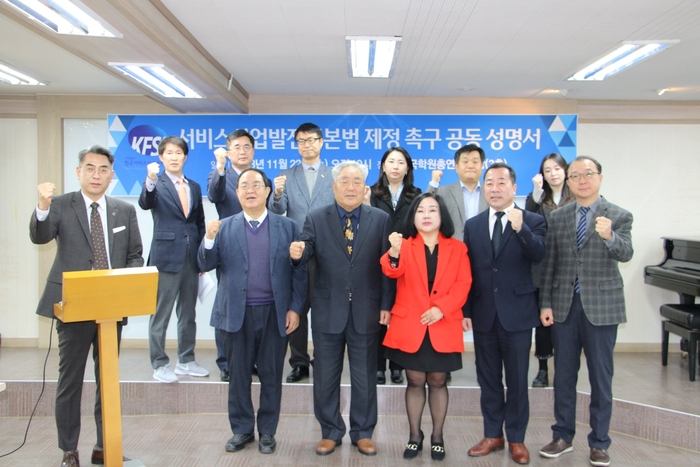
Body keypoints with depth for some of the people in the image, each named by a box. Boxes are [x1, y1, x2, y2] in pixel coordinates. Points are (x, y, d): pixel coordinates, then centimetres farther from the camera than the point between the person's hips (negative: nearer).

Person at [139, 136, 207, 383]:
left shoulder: (194, 187, 12)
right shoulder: (156, 184, -3)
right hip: (166, 256, -5)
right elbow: (145, 203, -24)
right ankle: (160, 365, 14)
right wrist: (151, 180, -42)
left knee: (188, 313, 13)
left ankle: (186, 361, 26)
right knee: (161, 314, 3)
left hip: (191, 257, 5)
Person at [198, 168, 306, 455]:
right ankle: (241, 430, 27)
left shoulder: (287, 227, 2)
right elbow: (206, 265, 1)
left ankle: (267, 432, 24)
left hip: (275, 314, -1)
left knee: (271, 376, 9)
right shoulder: (224, 228, 7)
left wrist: (295, 308, -7)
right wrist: (209, 238, -17)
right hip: (236, 314, 1)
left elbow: (299, 271, -1)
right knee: (238, 376, 11)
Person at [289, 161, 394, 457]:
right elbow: (306, 255, -11)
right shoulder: (315, 219, 0)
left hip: (366, 312, 0)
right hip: (327, 312, 1)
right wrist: (297, 254, -35)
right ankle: (331, 432, 32)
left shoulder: (381, 219, -1)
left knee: (365, 377, 13)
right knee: (325, 377, 13)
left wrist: (386, 305, -5)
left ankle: (363, 433, 31)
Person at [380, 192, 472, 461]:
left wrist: (442, 308, -16)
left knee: (438, 382, 11)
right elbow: (392, 272, -17)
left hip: (443, 328, 1)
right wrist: (394, 253, -39)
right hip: (410, 326, 0)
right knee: (415, 382, 9)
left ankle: (437, 437, 25)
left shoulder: (457, 248, 6)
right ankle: (414, 436, 24)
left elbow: (464, 283, -2)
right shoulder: (405, 246, 2)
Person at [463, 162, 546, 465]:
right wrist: (465, 310, 2)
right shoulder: (473, 225, 6)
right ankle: (493, 434, 28)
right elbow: (466, 272, 5)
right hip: (483, 314, 3)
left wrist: (520, 228, -38)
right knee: (488, 379, 14)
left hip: (517, 313, -3)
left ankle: (516, 439, 24)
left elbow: (538, 255, -22)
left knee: (517, 381, 8)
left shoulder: (532, 221, -3)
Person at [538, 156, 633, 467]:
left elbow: (625, 254, -19)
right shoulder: (557, 217, 5)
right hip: (564, 306, 3)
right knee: (563, 375, 11)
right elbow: (549, 263, 5)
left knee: (601, 378, 7)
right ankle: (563, 436, 26)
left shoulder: (619, 216, -3)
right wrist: (545, 303, 1)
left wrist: (609, 236, -40)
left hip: (601, 307, -2)